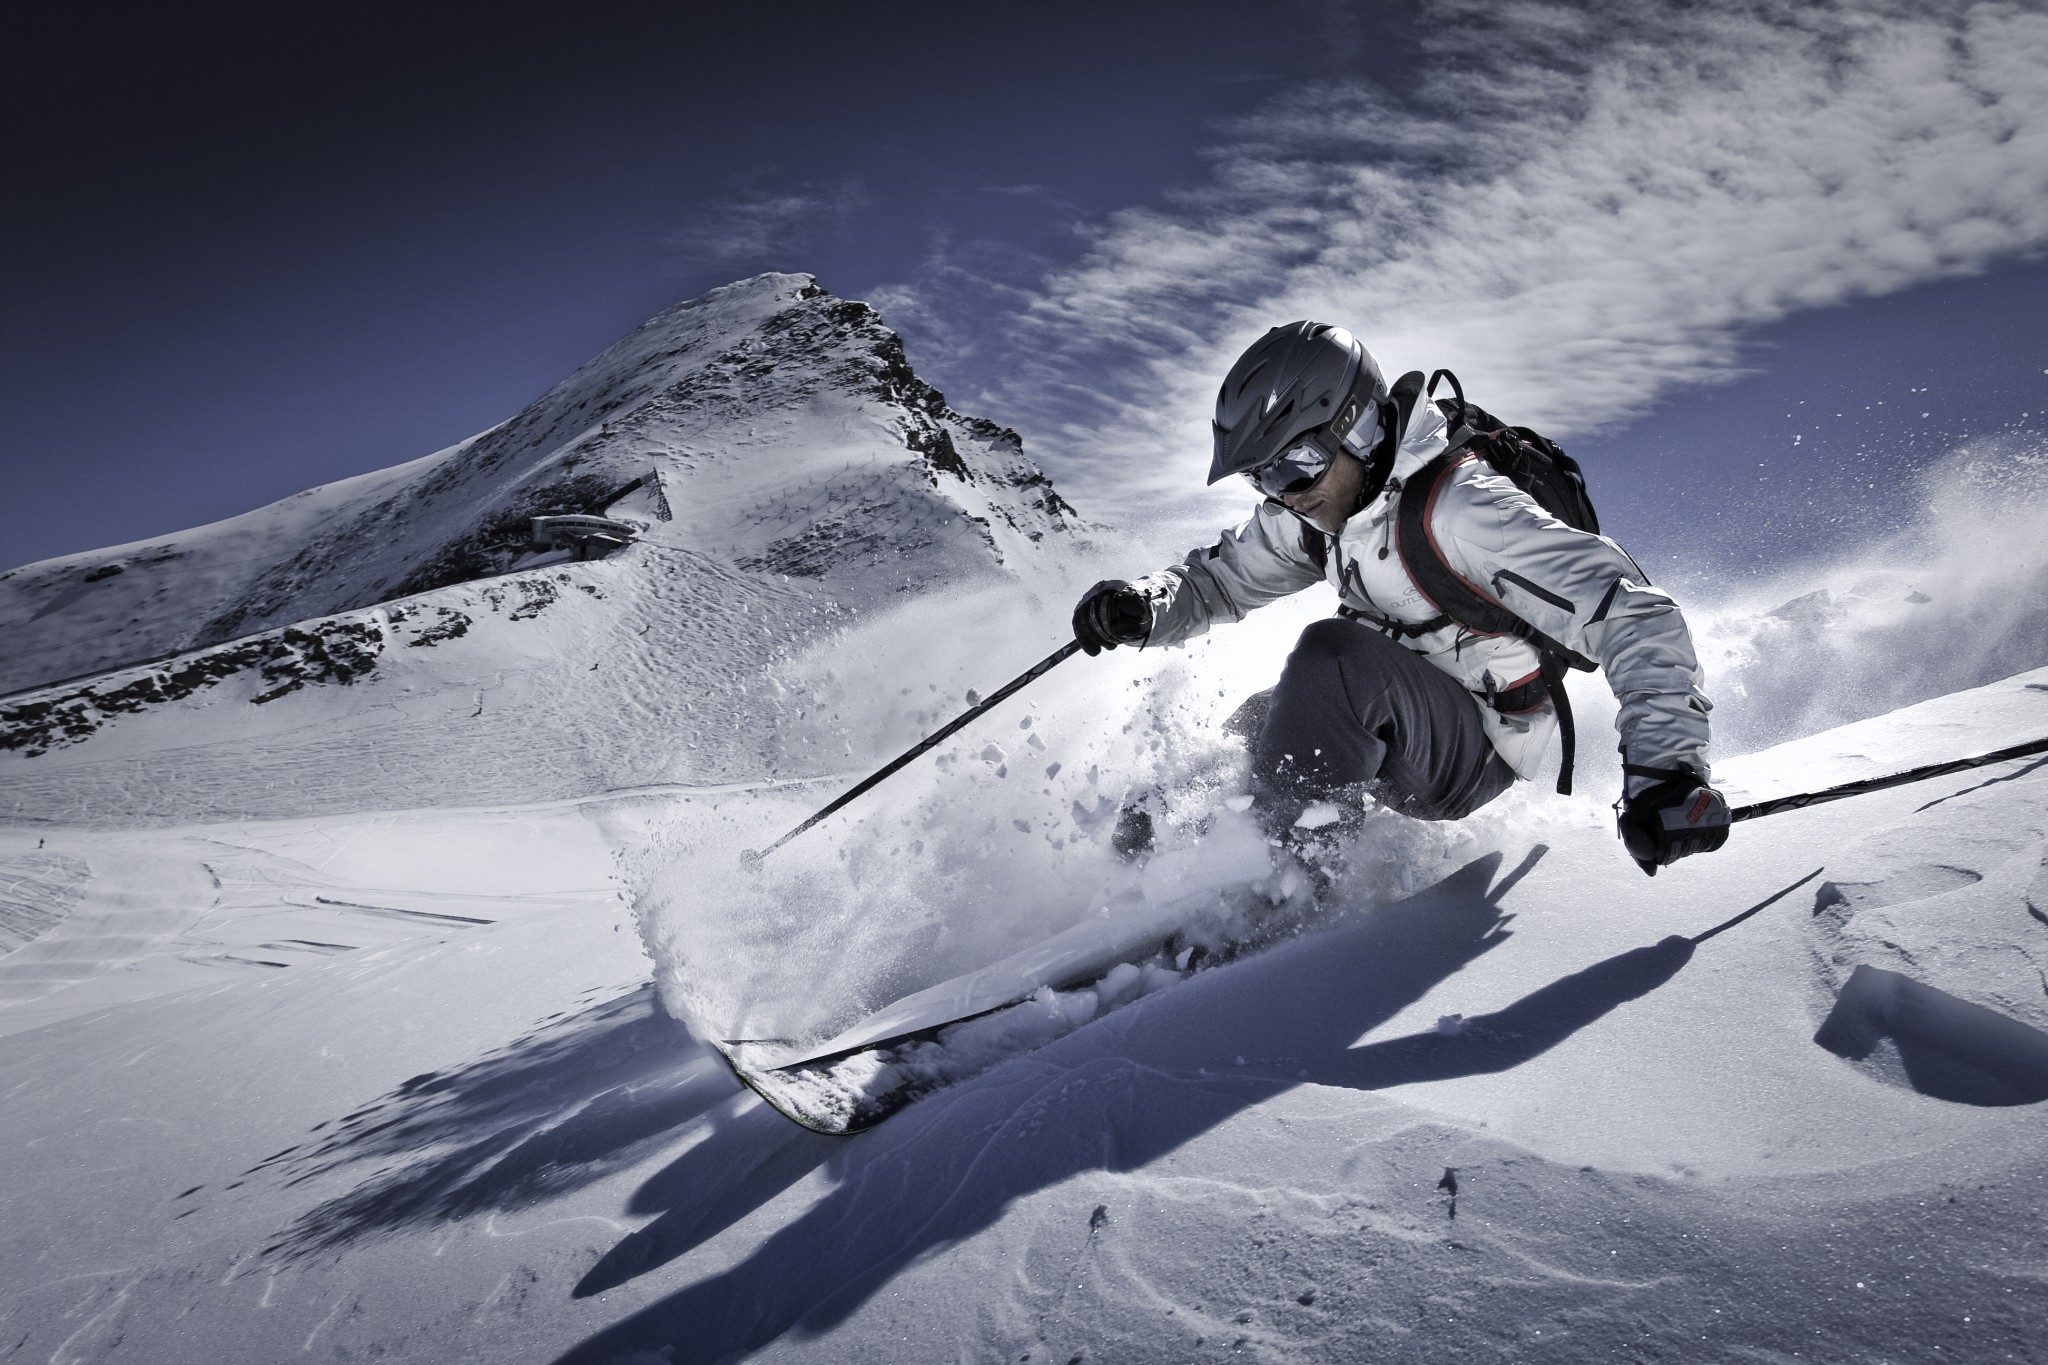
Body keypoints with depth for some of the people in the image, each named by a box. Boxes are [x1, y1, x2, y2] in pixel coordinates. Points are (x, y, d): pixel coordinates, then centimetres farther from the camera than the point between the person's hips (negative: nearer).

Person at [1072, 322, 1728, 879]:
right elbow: (1218, 577, 9)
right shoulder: (1311, 512, -5)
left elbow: (1632, 613, -33)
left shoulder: (1458, 507, -29)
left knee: (1332, 652, -30)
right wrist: (1140, 605, -15)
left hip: (1476, 755, -8)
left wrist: (1663, 766, -46)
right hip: (1403, 721, 8)